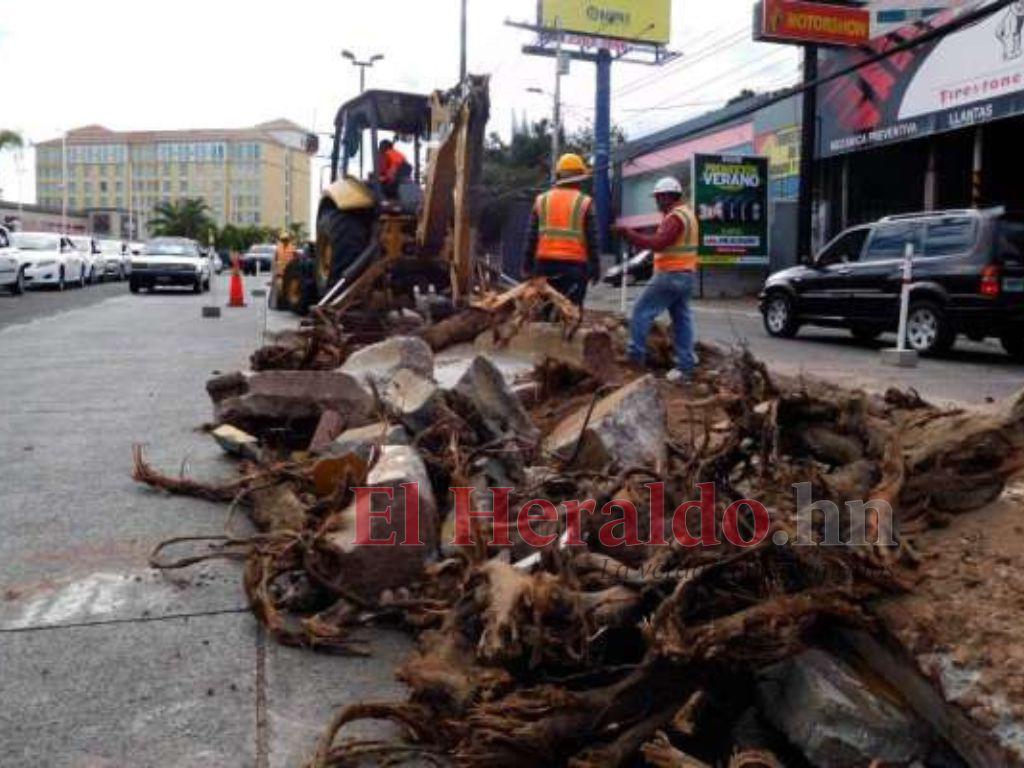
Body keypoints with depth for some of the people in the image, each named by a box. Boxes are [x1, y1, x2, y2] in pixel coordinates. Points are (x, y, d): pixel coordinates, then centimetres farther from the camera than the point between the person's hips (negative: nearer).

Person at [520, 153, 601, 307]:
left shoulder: (541, 200, 8)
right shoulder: (585, 203, -1)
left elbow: (532, 238, 7)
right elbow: (592, 241, -3)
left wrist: (527, 266, 12)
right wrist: (595, 268, 3)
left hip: (545, 263, 3)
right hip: (574, 265, -3)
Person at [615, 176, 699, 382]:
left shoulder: (675, 217, -15)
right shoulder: (687, 214, 18)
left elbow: (658, 243, -25)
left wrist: (628, 233, -23)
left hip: (670, 275, -10)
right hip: (686, 275, 10)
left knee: (642, 311, -3)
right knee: (682, 319, 8)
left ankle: (636, 356, -2)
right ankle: (686, 366, 7)